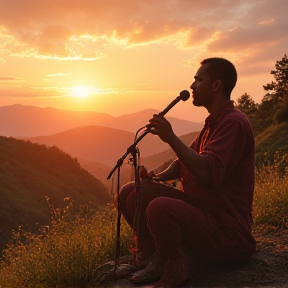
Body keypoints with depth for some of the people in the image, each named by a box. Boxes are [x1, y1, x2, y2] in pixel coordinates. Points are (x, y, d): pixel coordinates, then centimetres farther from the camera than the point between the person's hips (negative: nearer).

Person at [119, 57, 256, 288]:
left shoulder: (233, 122, -17)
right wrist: (160, 177, -2)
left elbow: (207, 173, -29)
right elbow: (185, 163, 17)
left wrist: (171, 137, -25)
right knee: (130, 193, 3)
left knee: (160, 207, -37)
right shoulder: (214, 123, 16)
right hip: (199, 211, 10)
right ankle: (156, 259, 2)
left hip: (226, 233, -9)